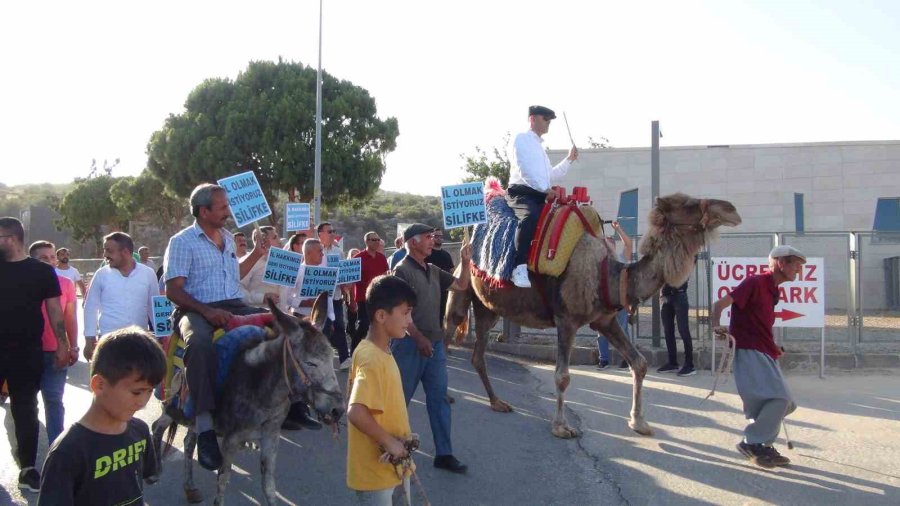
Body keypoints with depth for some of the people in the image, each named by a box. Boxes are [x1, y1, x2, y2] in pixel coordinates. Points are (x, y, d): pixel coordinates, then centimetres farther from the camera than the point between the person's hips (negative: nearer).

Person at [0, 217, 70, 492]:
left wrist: (63, 344, -5)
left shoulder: (42, 271, -1)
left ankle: (28, 468, 13)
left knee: (25, 410, 6)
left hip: (27, 353, -2)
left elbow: (54, 309, 1)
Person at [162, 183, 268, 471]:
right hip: (195, 310, -7)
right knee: (200, 341, -40)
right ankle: (204, 426, -42)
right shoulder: (182, 242, -3)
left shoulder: (228, 238, 19)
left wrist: (257, 253, 25)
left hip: (233, 306, 7)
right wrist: (206, 310, -23)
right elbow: (173, 290, -10)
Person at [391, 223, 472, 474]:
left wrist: (465, 262, 2)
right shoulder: (402, 270, -11)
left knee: (439, 398, 7)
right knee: (400, 398, 4)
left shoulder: (433, 271, 12)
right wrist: (419, 338, -21)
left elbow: (461, 285, 17)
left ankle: (444, 454, 13)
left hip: (435, 342, 7)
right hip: (411, 343, -7)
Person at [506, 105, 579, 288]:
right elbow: (524, 170, -11)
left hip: (540, 195, 9)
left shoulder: (539, 146, 29)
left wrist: (569, 160, 27)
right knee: (530, 216, -38)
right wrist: (545, 189, -15)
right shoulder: (521, 139, 2)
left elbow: (550, 175, 32)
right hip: (522, 192, -9)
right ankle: (520, 267, -41)